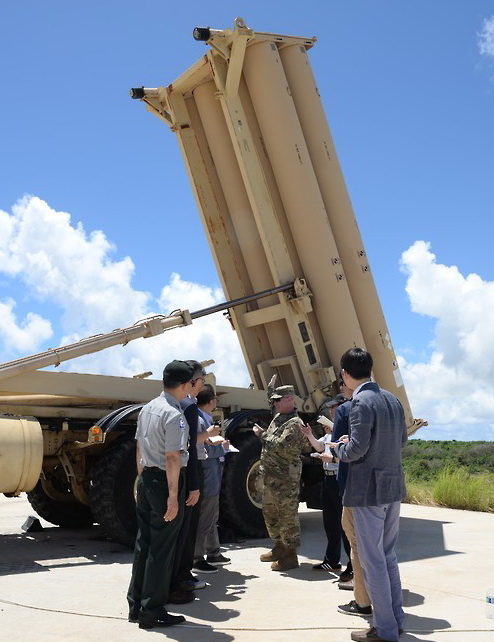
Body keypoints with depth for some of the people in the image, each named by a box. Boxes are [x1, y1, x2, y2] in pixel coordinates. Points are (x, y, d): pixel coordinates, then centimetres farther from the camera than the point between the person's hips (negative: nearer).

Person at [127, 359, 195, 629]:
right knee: (161, 549, 1)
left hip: (146, 479, 9)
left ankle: (135, 605, 25)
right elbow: (172, 458, -22)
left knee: (143, 543, 16)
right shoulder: (174, 415, -19)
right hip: (165, 483, -9)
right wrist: (173, 496, -19)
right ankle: (152, 612, 9)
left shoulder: (147, 409, 8)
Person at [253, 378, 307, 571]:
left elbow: (281, 446, -27)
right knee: (270, 512, 19)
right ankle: (280, 546, 33)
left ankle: (290, 555, 5)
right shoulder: (278, 417, 13)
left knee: (287, 515, -3)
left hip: (286, 478, -10)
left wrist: (263, 435, -16)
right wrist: (271, 388, 24)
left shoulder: (294, 423, -16)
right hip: (271, 476, 10)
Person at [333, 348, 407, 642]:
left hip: (368, 490, -8)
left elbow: (357, 449, -21)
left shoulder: (362, 402, -17)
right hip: (393, 487, 8)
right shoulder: (392, 399, 8)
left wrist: (340, 447, -2)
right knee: (388, 555, 19)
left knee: (372, 560, 2)